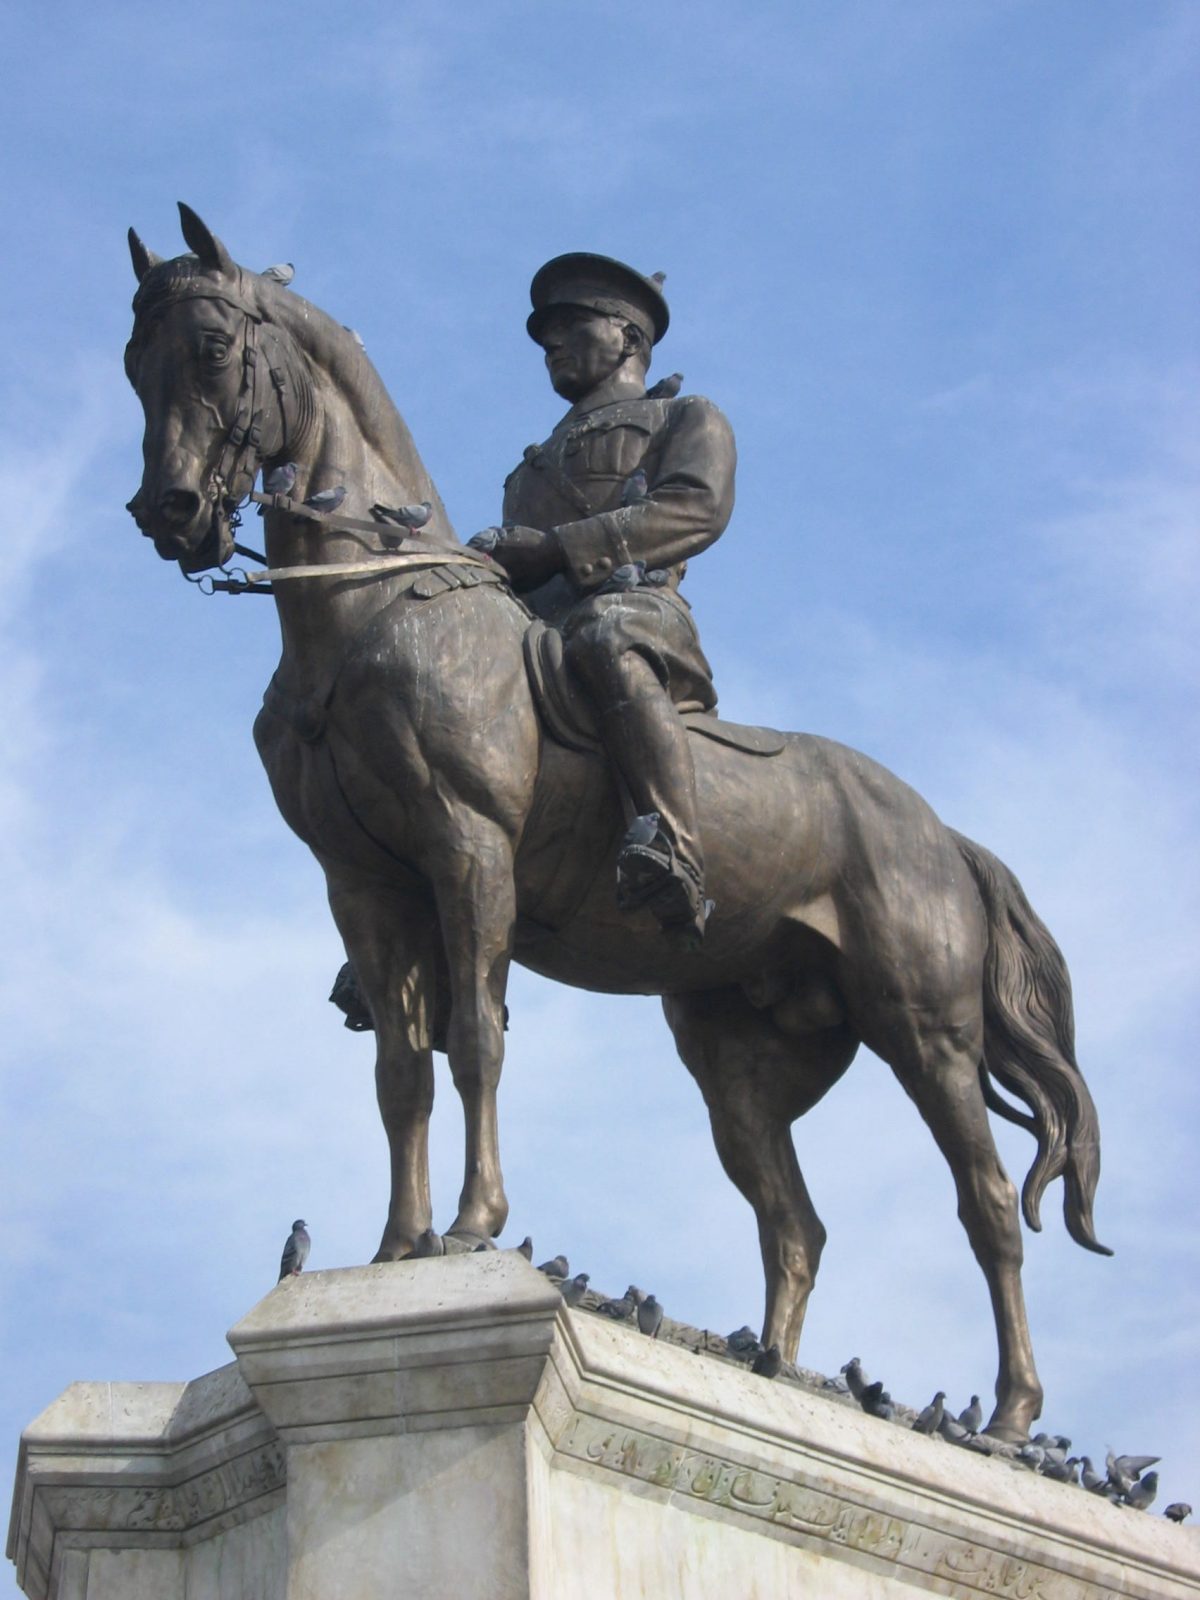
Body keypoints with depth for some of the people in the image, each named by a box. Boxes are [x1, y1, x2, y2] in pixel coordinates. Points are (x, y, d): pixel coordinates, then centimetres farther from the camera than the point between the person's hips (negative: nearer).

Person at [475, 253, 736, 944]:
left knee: (605, 641, -41)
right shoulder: (544, 458, 41)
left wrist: (553, 546, -11)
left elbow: (697, 510, -2)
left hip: (633, 607, -7)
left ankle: (679, 861, -58)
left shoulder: (687, 418, 21)